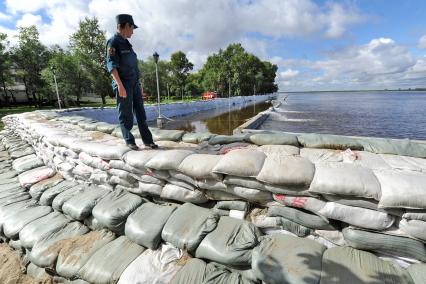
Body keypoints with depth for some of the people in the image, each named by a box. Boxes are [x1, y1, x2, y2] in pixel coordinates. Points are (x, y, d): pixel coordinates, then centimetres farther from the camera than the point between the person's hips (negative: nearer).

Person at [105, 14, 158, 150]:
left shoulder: (127, 44, 22)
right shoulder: (113, 42, -3)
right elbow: (111, 64, -14)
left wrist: (139, 85, 19)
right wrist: (120, 85, -25)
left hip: (134, 84, 8)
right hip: (123, 85, -8)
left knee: (141, 113, 3)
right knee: (125, 115, -2)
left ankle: (147, 140, 6)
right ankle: (129, 141, 7)